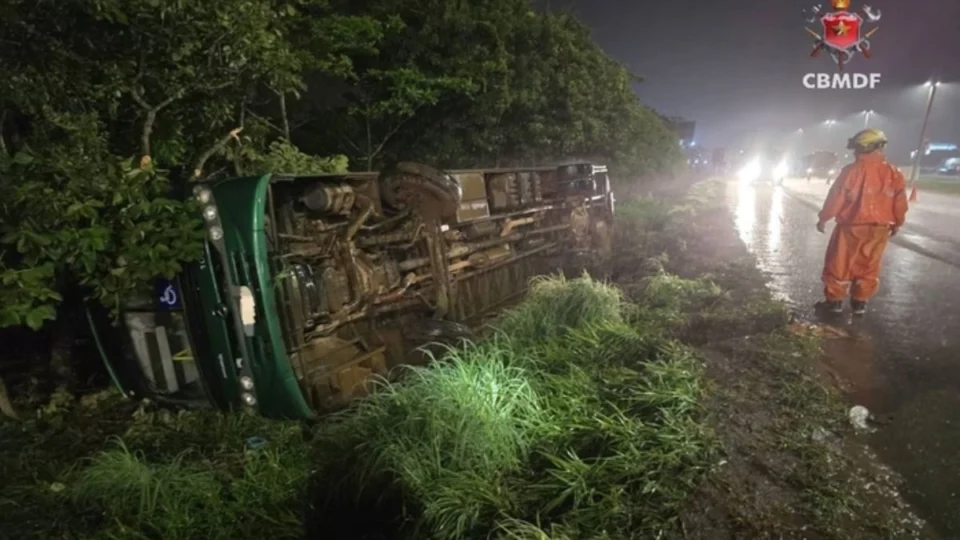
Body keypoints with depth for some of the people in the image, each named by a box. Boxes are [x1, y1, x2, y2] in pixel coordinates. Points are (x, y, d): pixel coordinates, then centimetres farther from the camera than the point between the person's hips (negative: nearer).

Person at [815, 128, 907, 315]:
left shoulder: (851, 170, -13)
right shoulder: (894, 173, 2)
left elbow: (835, 198, -11)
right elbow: (900, 203, 6)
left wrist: (824, 218, 1)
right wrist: (897, 223, 20)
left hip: (852, 226, -5)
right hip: (880, 228, 5)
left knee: (839, 265, 6)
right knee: (868, 267, 14)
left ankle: (834, 301, 12)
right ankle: (860, 303, 19)